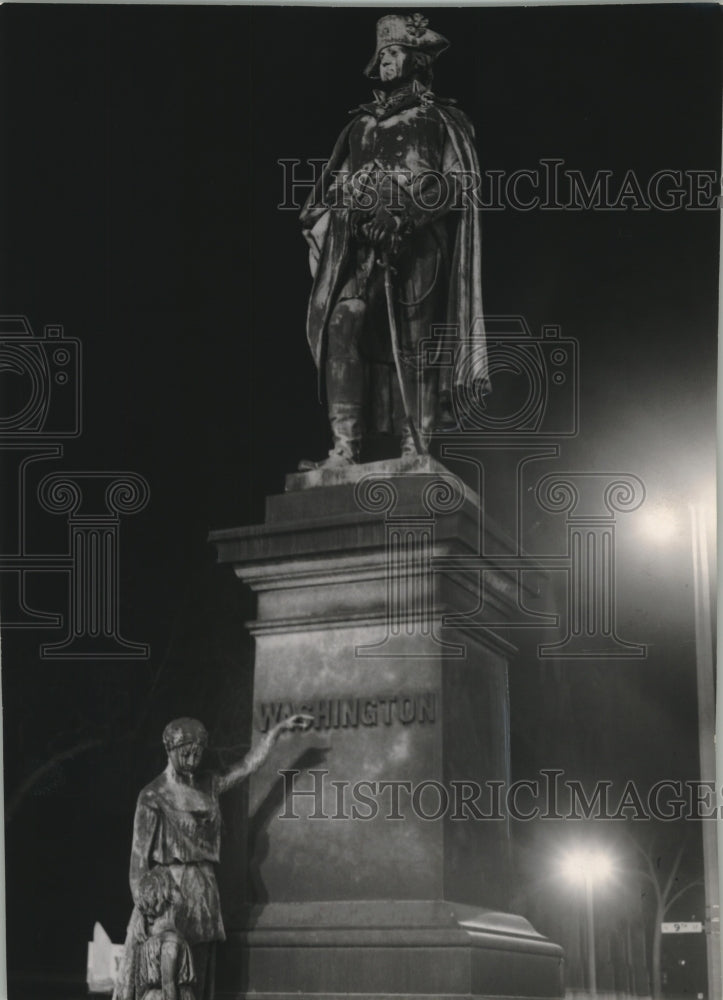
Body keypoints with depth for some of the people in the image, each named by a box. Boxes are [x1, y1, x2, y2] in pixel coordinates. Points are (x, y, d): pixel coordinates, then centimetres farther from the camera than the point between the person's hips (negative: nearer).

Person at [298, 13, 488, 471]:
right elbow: (333, 186, 24)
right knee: (341, 324, -17)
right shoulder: (363, 124, 27)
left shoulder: (442, 118, 13)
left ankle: (416, 453, -10)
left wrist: (402, 213, -14)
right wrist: (321, 214, 0)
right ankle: (345, 449, -23)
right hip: (359, 241, 3)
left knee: (414, 345, -9)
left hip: (416, 239, -3)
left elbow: (462, 179, -1)